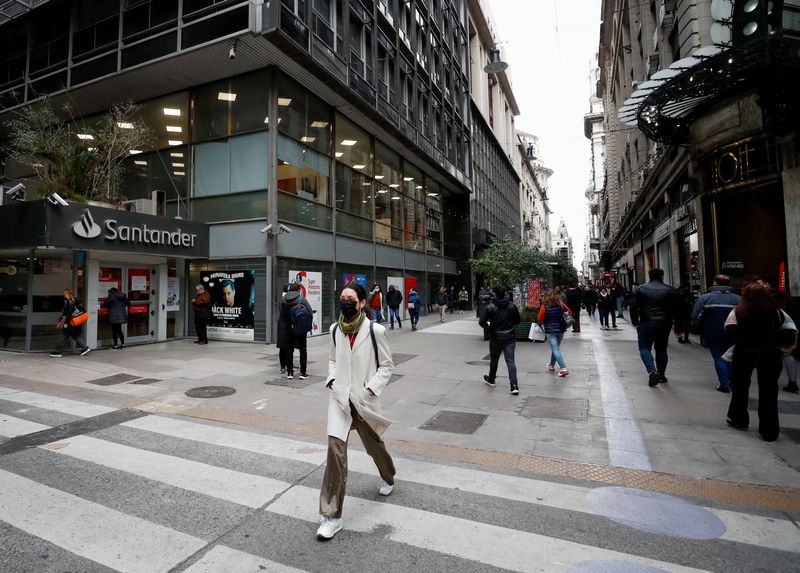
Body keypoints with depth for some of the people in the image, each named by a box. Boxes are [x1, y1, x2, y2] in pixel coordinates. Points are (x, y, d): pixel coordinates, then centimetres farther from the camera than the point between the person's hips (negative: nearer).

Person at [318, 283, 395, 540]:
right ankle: (332, 515, 5)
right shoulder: (335, 329, -1)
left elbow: (387, 365, -6)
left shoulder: (375, 330, -14)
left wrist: (370, 388, -14)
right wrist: (331, 380, -1)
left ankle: (387, 477, 54)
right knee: (335, 447, -8)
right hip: (339, 397, 2)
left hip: (364, 399, -2)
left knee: (374, 443, 19)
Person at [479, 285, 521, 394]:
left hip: (495, 338, -1)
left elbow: (482, 322, -12)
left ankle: (491, 380, 35)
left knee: (494, 360, 16)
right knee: (510, 360, 0)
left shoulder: (490, 307, -13)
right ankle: (514, 385, -10)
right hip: (509, 337, 2)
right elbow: (517, 321, 6)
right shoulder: (512, 306, -3)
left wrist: (488, 325, 9)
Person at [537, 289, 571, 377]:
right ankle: (552, 365, 37)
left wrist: (542, 322, 10)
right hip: (560, 330, 5)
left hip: (550, 331, -5)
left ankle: (563, 368, -12)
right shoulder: (560, 305, -2)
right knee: (555, 348, 20)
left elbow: (539, 320, -12)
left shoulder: (544, 306, -14)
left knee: (555, 349, -2)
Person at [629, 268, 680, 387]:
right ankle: (661, 375, 21)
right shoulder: (670, 290, 3)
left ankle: (652, 371, -15)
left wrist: (635, 322, 4)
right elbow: (676, 309, 4)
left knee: (644, 348, 4)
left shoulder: (641, 289, -2)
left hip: (646, 324, -2)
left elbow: (634, 307, -5)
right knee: (661, 349, 15)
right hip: (664, 325, 3)